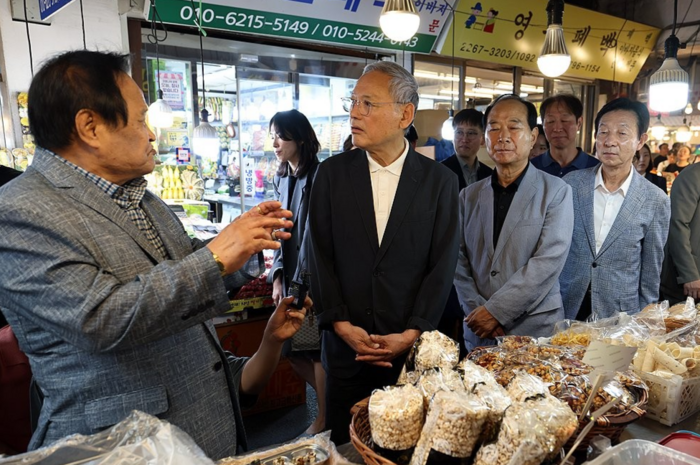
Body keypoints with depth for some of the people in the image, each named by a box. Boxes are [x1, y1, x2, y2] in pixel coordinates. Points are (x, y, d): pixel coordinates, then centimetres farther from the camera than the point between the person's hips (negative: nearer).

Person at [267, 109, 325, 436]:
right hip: (290, 276, 7)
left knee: (316, 350, 3)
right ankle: (330, 399, 35)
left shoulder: (320, 177, -13)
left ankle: (325, 418, 23)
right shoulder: (281, 179, 11)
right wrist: (277, 277, 9)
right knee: (292, 351, 13)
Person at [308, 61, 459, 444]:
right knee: (344, 446, 13)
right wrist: (342, 326, -9)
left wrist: (412, 333, -11)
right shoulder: (331, 173, 2)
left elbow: (442, 265, -4)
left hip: (414, 348, -1)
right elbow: (321, 256, -1)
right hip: (346, 348, 1)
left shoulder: (440, 181, -1)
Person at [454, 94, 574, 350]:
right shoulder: (469, 196, 6)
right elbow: (459, 260, 2)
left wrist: (496, 310, -17)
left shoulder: (556, 192, -4)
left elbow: (549, 261, -14)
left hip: (536, 330, -2)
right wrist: (477, 311, -11)